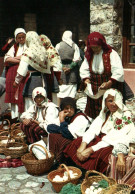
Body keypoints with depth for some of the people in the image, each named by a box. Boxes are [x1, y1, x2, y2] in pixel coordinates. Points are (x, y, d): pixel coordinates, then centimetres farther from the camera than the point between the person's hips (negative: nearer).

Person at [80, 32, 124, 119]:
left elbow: (119, 72, -16)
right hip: (93, 91, 5)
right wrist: (86, 78, -13)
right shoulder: (89, 55, 9)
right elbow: (84, 70, 7)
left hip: (110, 89, -4)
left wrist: (109, 83, -28)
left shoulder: (111, 54, -9)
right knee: (93, 113, 7)